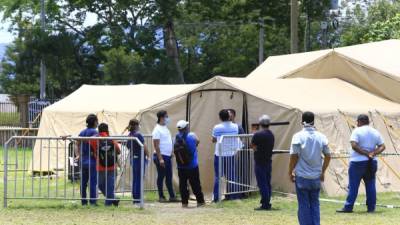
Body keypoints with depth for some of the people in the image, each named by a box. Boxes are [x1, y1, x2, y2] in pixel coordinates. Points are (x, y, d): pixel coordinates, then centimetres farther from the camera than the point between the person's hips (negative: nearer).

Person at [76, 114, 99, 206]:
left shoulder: (82, 132, 12)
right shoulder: (94, 132, -8)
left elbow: (77, 145, 5)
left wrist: (78, 155, -1)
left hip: (82, 160, 6)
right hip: (92, 160, -6)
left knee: (83, 182, 11)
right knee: (93, 181, -3)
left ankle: (83, 201, 14)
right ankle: (92, 201, -4)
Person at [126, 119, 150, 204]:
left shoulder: (129, 136, 7)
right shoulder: (138, 135, -16)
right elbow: (144, 147, -16)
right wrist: (148, 155, -3)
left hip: (132, 158, 8)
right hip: (140, 158, -8)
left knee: (134, 179, 13)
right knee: (139, 179, -3)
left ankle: (134, 198, 16)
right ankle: (137, 199, -2)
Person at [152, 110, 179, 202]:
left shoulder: (165, 128, 14)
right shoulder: (157, 130, -13)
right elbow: (156, 145, -17)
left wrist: (171, 152, 13)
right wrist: (160, 159, -21)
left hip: (168, 156, 8)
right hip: (161, 156, -8)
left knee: (169, 177, 9)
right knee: (161, 177, 0)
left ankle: (172, 196, 12)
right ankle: (161, 197, 6)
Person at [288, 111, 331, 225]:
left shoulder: (298, 136, -10)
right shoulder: (321, 137, 1)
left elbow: (294, 156, -11)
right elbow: (328, 156, 5)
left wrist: (290, 172, 2)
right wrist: (322, 171, 18)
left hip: (302, 177, -3)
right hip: (316, 177, 3)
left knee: (304, 205, 3)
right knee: (315, 204, 12)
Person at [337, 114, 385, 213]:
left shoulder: (357, 131, -8)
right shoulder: (375, 132, 9)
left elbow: (354, 145, -19)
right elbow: (382, 146, 5)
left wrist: (366, 153, -14)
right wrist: (373, 153, -7)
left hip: (358, 161, -5)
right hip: (371, 162, 5)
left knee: (353, 186, -2)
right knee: (370, 185, 9)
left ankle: (348, 207, -1)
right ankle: (371, 207, 9)